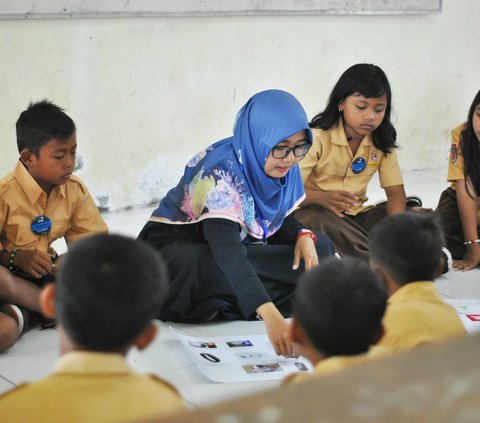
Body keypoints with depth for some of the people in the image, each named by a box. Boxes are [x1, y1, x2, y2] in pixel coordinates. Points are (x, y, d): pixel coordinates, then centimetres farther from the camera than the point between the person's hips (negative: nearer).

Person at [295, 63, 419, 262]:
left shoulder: (381, 141, 1)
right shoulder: (317, 137, -14)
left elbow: (395, 191, -2)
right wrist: (322, 197, -41)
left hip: (356, 215, 5)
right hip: (315, 212, -5)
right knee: (320, 222, -40)